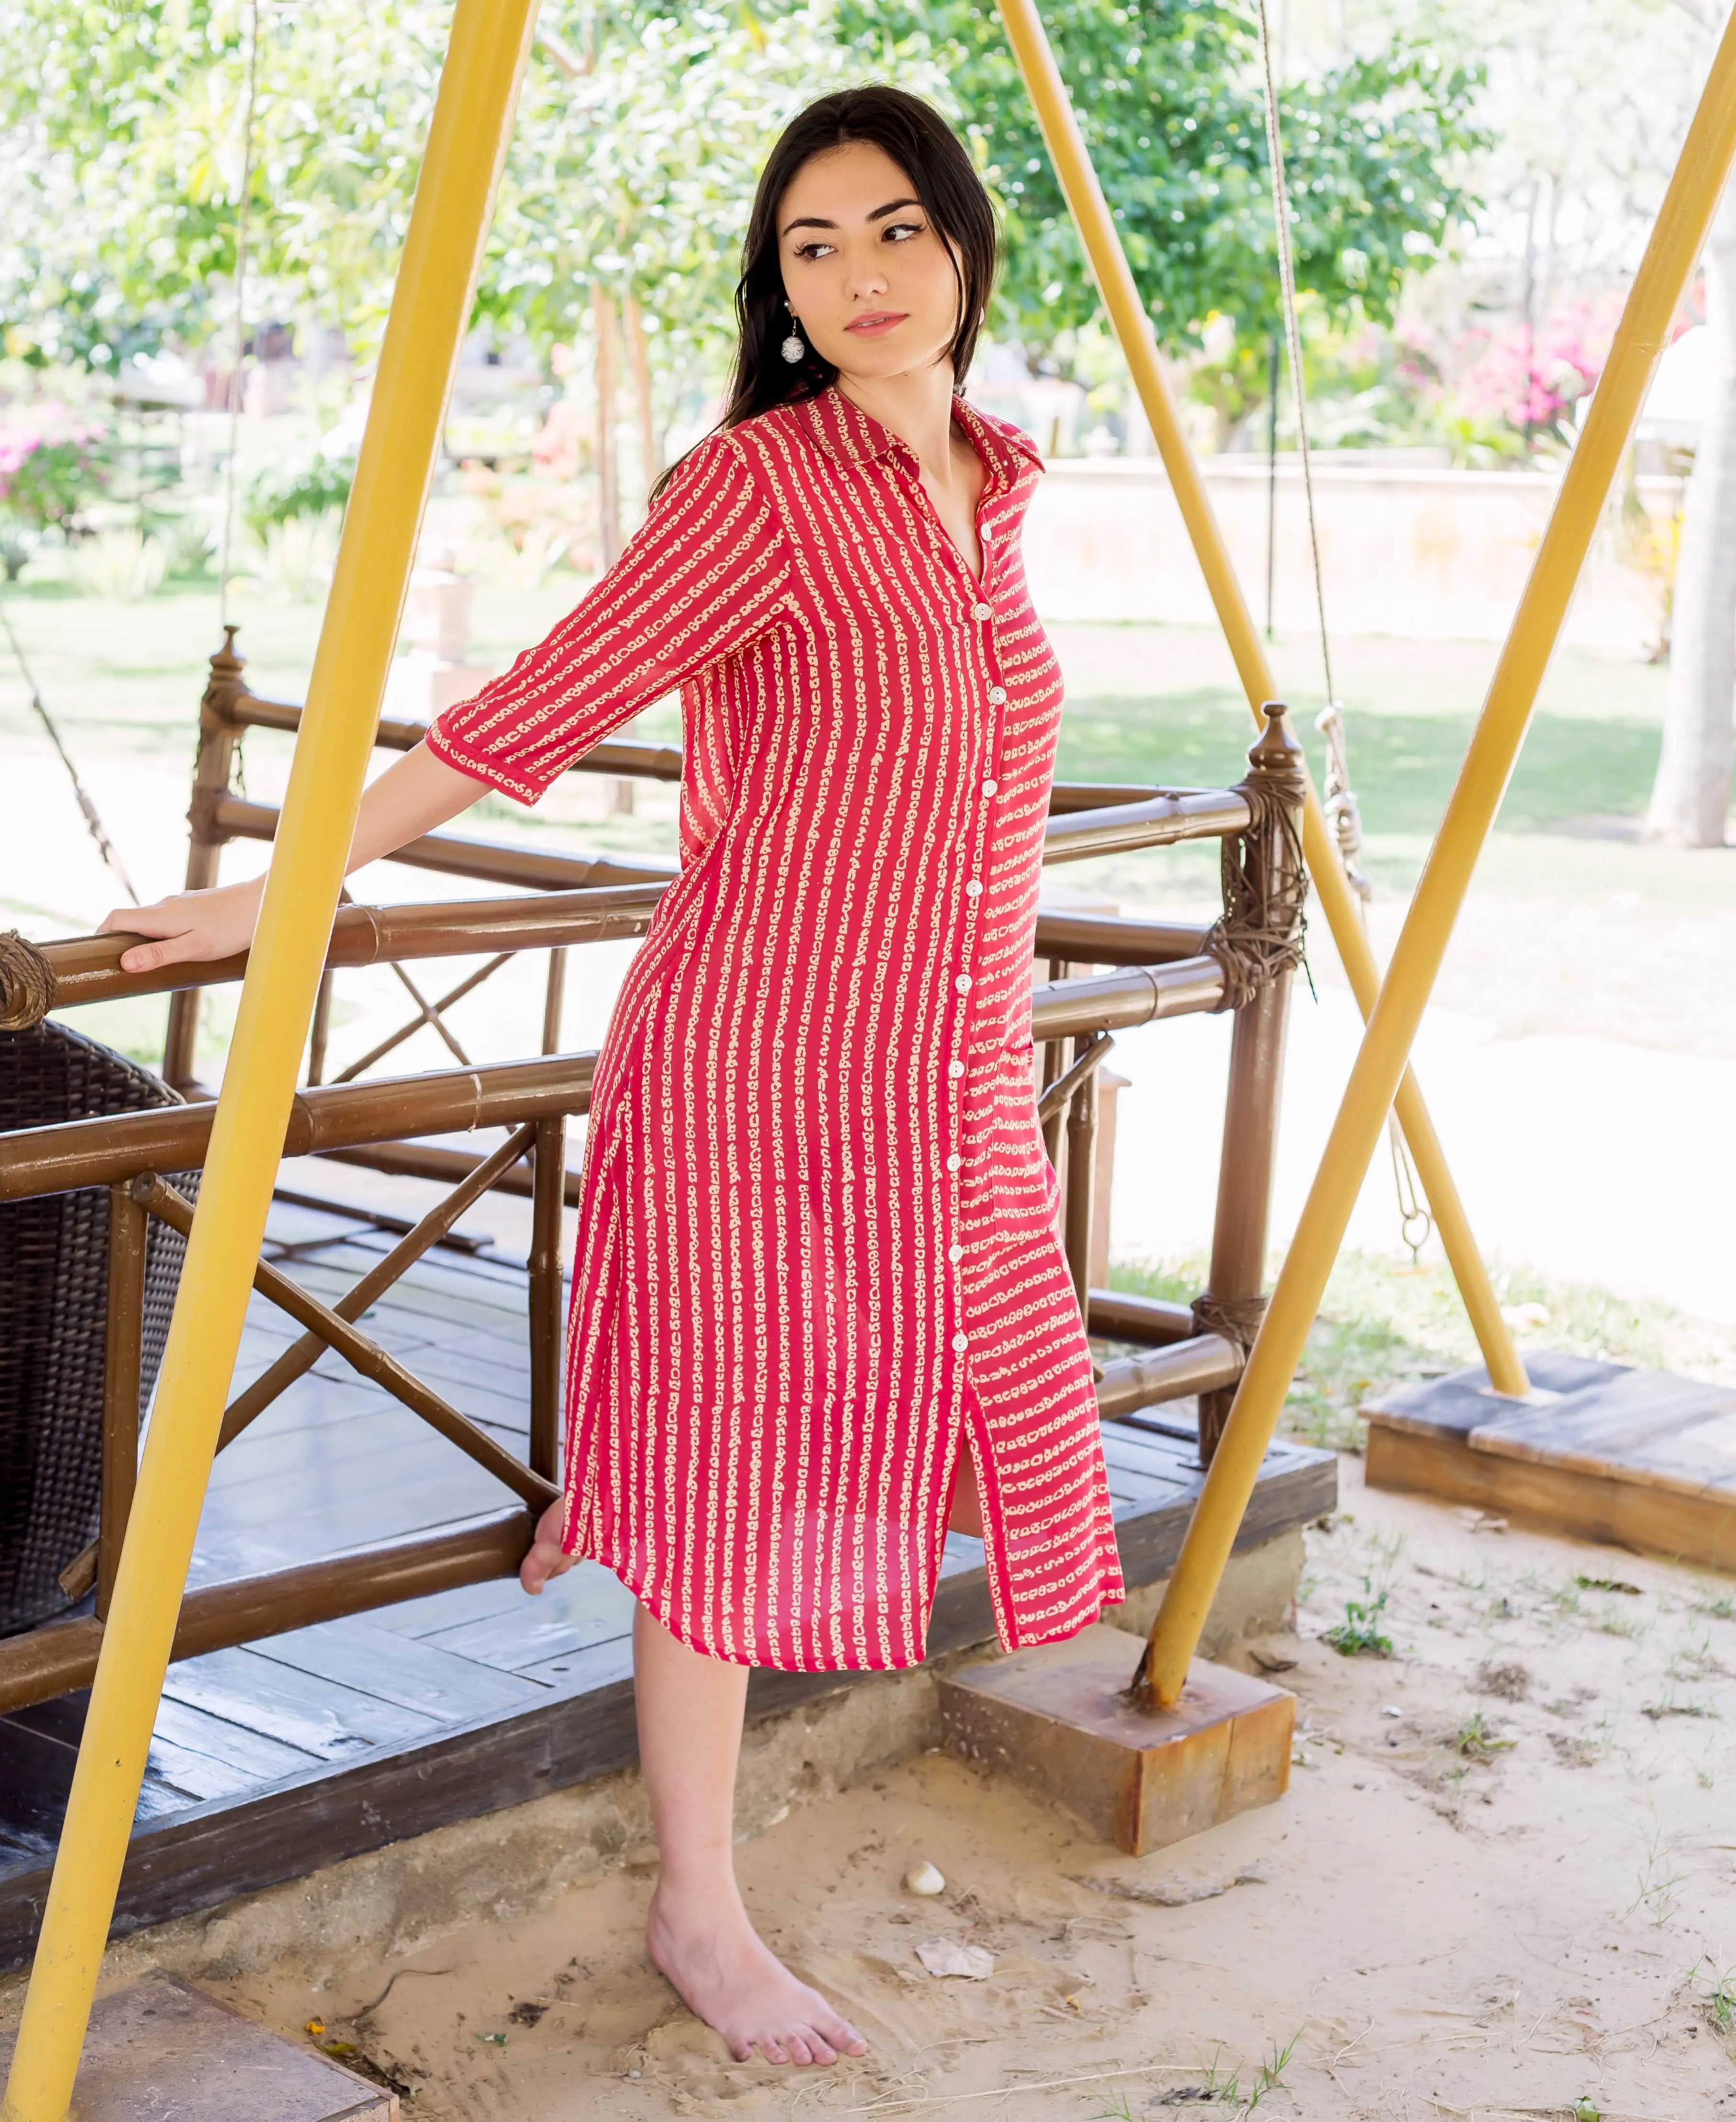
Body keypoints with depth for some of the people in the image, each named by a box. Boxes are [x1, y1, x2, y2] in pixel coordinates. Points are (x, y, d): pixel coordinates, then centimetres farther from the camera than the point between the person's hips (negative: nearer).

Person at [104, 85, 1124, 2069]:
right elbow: (533, 712, -12)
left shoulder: (991, 484, 9)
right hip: (758, 1063, -7)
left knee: (903, 1437, 14)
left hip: (954, 1085, 7)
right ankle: (698, 1913, 17)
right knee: (731, 1474, 2)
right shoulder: (759, 485, -13)